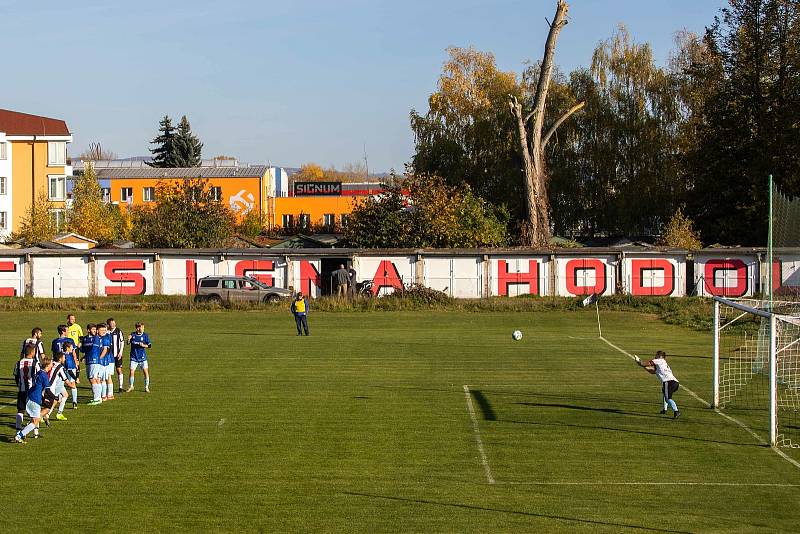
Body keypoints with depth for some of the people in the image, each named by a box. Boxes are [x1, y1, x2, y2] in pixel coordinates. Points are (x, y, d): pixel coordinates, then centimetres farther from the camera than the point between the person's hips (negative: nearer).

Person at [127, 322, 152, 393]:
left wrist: (143, 345, -19)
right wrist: (128, 339, -10)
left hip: (142, 357, 0)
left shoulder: (145, 335, -3)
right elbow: (128, 343, 11)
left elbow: (150, 346, -2)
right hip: (134, 357, 0)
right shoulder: (133, 335, -1)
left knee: (146, 371, -5)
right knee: (132, 372, -3)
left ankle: (146, 387, 10)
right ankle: (131, 386, 17)